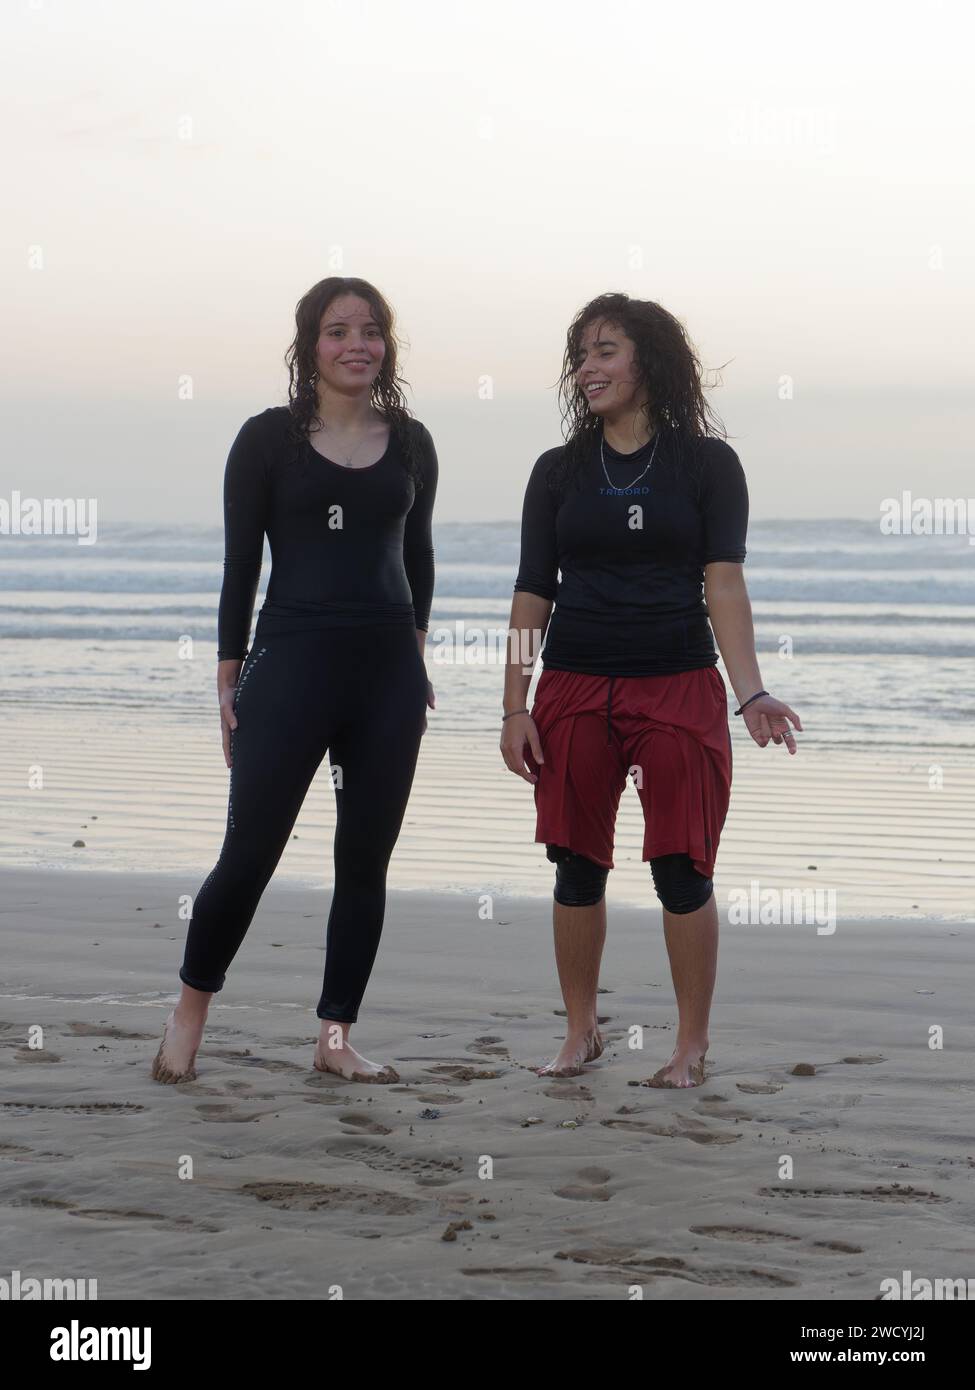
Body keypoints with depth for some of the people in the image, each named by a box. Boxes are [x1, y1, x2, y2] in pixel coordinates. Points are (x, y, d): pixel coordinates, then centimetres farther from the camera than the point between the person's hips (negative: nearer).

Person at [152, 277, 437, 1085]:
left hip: (390, 669, 4)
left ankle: (337, 1036, 15)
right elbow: (240, 564, -2)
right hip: (292, 661, -3)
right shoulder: (270, 439, -2)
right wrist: (229, 677, -4)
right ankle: (192, 1006, 16)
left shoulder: (410, 444, 7)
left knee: (366, 859, 6)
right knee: (250, 853, -5)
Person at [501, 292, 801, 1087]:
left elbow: (724, 582, -6)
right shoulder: (559, 471, 8)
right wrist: (515, 707, 1)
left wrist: (750, 692, -18)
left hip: (679, 688, -2)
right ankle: (581, 1032, 20)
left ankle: (692, 1045, 11)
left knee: (682, 870, -1)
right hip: (574, 690, 3)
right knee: (578, 868, 5)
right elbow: (533, 594, 7)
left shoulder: (706, 463, 1)